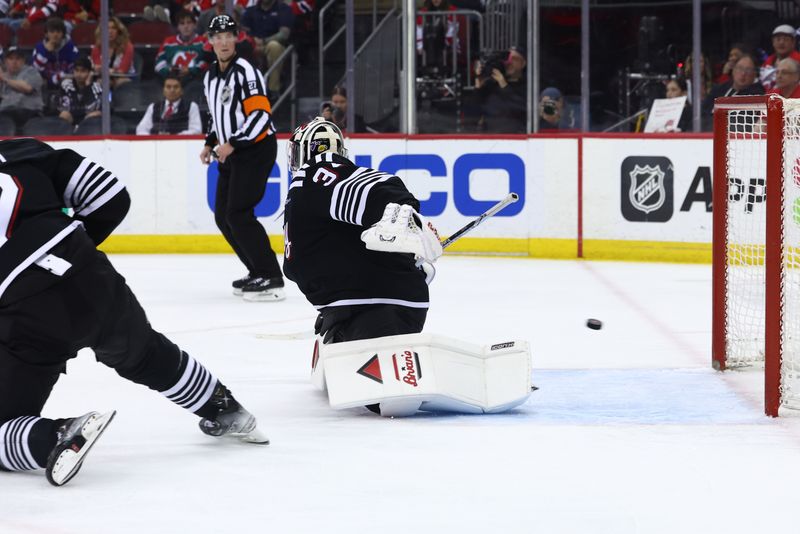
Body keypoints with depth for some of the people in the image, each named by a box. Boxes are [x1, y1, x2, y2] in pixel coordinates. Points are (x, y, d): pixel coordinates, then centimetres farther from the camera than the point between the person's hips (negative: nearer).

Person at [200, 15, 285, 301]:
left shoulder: (245, 71, -15)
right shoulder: (210, 77, 13)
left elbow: (260, 114, -22)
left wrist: (232, 144, -25)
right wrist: (210, 143, 15)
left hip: (257, 148, -10)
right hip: (233, 152, 10)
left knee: (238, 215, -17)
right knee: (223, 216, 9)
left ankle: (271, 280, -15)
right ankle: (259, 272, 18)